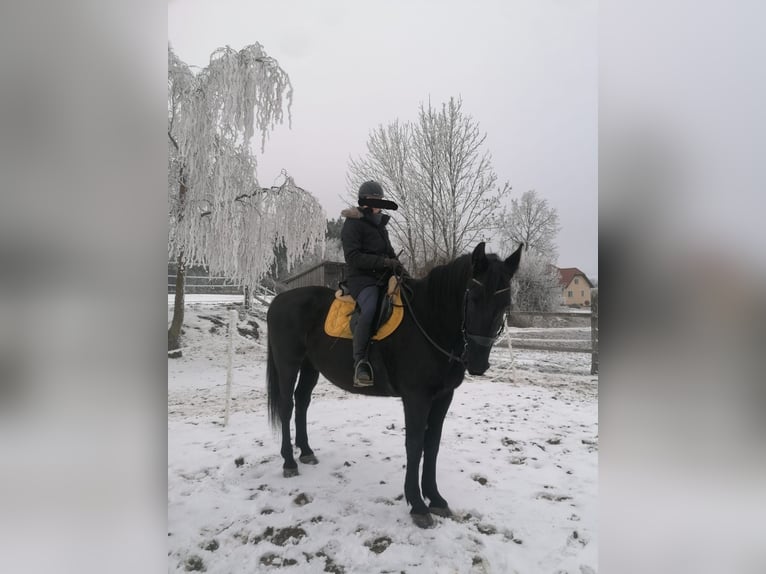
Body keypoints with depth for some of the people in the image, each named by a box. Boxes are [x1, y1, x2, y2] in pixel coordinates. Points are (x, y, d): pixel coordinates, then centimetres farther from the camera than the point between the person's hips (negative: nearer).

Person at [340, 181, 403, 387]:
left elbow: (389, 253, 30)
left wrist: (397, 266, 9)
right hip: (361, 277, -8)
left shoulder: (379, 225, 24)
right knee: (369, 308, -35)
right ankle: (360, 363, -36)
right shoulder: (353, 224, -1)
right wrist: (384, 262, -20)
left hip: (383, 277, 8)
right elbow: (353, 257, -13)